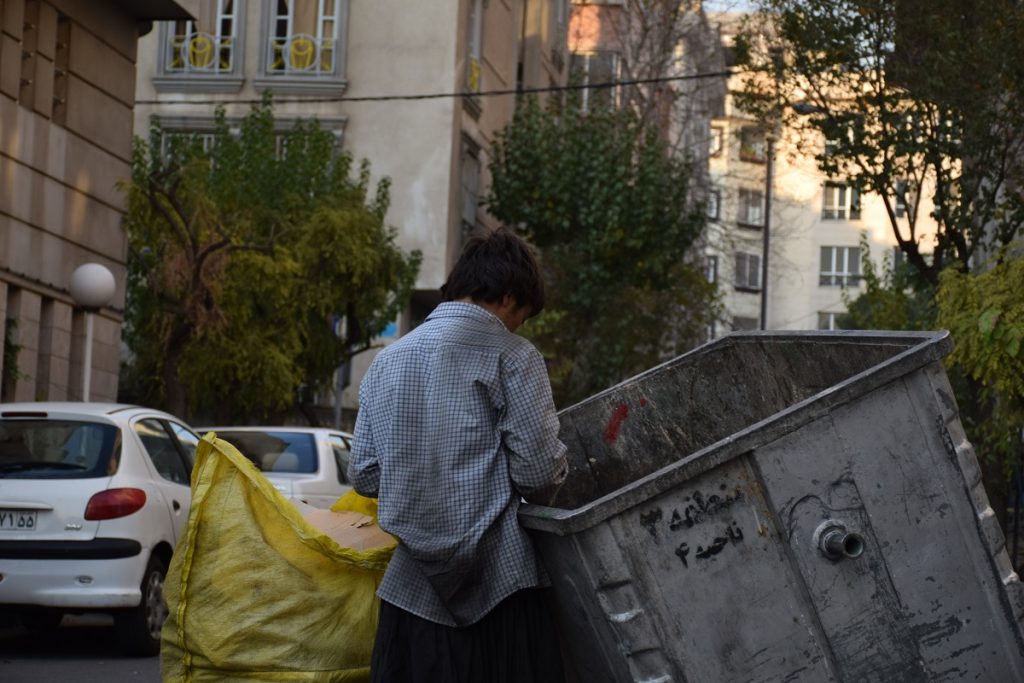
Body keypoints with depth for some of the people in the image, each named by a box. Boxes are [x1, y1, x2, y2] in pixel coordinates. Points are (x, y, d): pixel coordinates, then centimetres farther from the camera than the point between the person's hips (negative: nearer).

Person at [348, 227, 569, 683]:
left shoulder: (386, 361, 12)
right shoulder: (511, 357, -5)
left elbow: (364, 476, 13)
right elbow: (539, 473, -10)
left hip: (413, 589, 5)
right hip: (498, 587, -5)